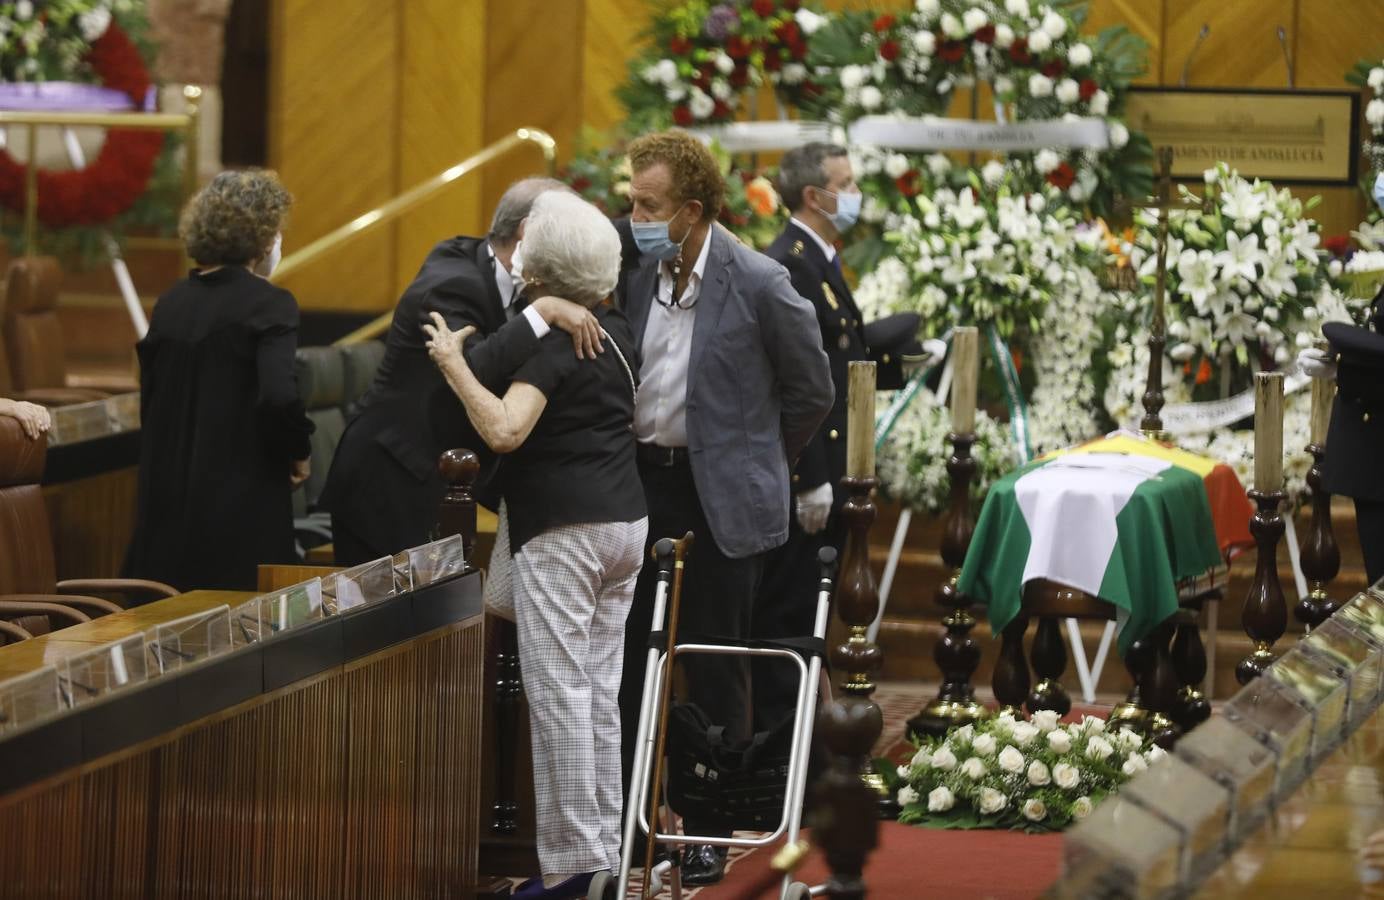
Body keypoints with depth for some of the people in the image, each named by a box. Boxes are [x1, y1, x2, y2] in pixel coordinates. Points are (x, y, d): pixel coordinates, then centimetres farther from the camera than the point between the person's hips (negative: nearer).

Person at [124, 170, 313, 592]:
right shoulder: (268, 304, -10)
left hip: (167, 508, 7)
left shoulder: (170, 304, 9)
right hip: (242, 507, -7)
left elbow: (150, 404, 14)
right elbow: (280, 395, -23)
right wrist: (299, 453, -6)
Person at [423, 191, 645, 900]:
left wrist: (453, 364, -18)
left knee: (558, 689, -6)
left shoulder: (554, 343, -14)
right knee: (599, 688, 12)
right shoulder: (616, 330, 11)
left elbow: (504, 430, -29)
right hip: (624, 522, 9)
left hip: (563, 530, -9)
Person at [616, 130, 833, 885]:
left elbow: (812, 391, -2)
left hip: (720, 497, -5)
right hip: (642, 483, 5)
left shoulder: (758, 284, -13)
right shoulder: (637, 272, 1)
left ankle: (710, 831, 15)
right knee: (627, 660, 7)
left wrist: (755, 461, 6)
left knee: (714, 671, 5)